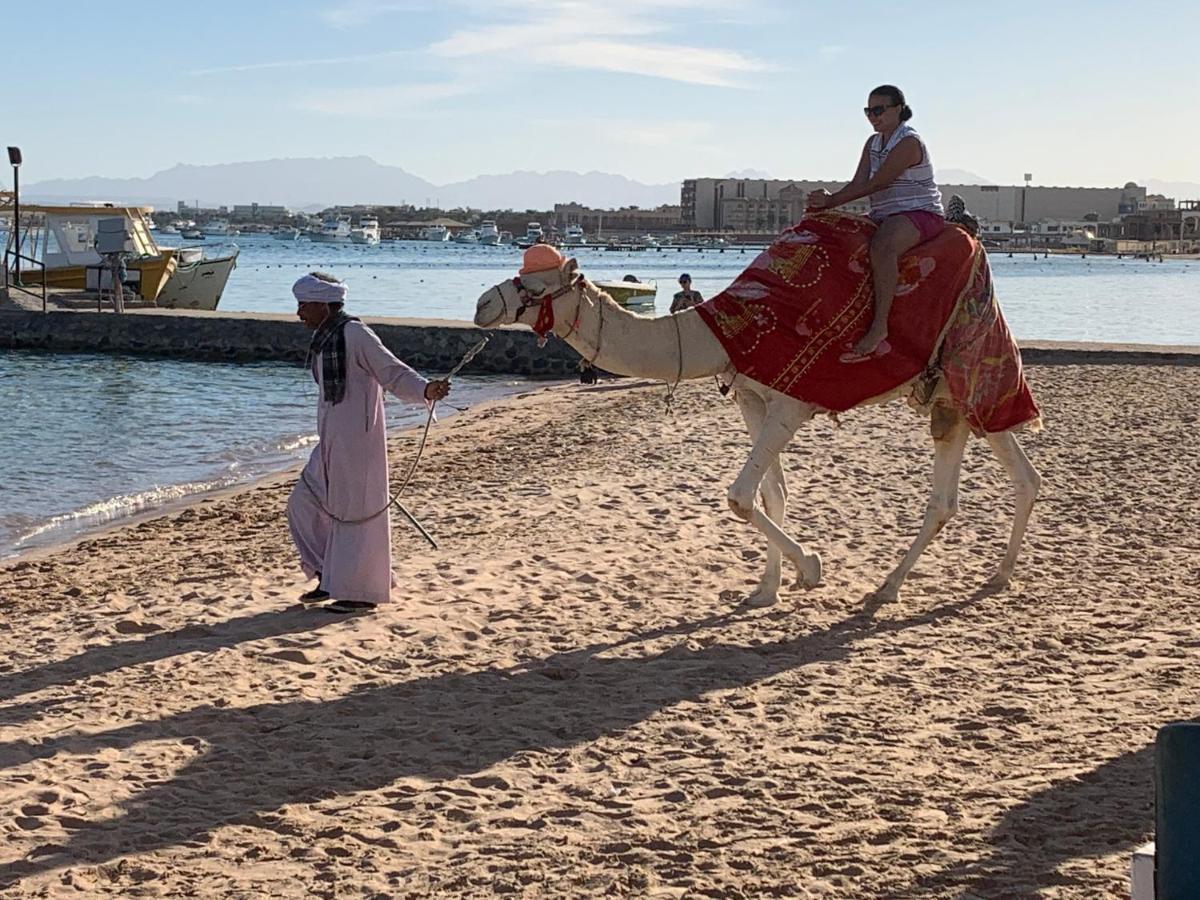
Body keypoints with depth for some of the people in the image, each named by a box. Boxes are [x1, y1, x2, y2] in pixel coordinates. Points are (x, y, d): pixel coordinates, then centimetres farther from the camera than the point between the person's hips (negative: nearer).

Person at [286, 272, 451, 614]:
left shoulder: (354, 335, -15)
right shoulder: (322, 339, 12)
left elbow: (393, 372, -19)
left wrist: (426, 390, -37)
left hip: (357, 441, -10)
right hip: (331, 442, 10)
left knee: (356, 510, -1)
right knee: (304, 503, 11)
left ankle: (360, 591, 9)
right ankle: (330, 577, 22)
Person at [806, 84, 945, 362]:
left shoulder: (909, 142, -13)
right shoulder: (873, 143, 15)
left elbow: (876, 183, -20)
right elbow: (858, 183, 6)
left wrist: (833, 200, -20)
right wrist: (827, 201, -12)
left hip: (922, 213, -10)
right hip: (884, 217, 10)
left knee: (882, 245, -38)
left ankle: (879, 328, -45)